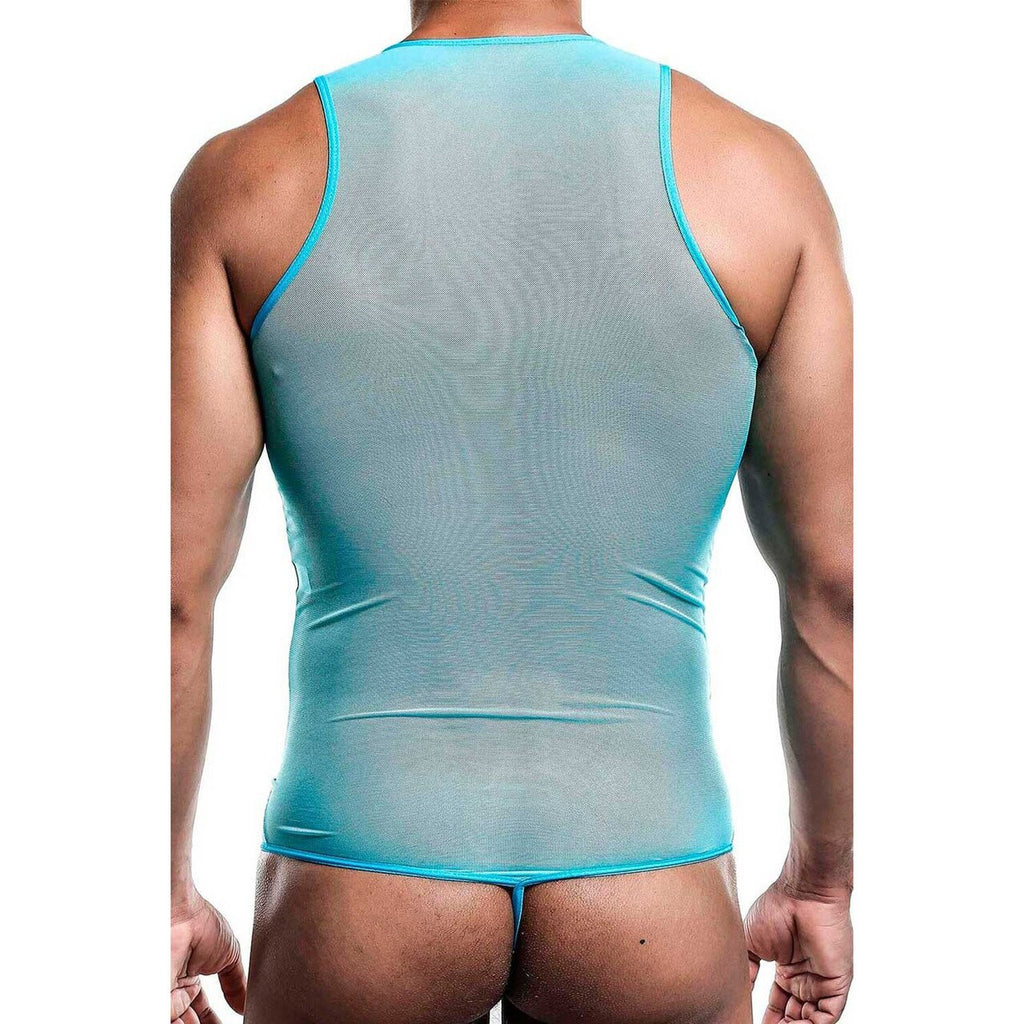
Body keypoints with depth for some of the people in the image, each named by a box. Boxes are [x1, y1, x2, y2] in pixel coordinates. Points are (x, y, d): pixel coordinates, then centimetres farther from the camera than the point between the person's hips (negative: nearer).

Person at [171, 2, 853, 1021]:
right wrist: (824, 881, 10)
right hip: (650, 905, 1)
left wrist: (164, 895, 5)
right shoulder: (756, 170, -5)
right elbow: (835, 585, -3)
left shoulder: (249, 179, -7)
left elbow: (170, 593, -8)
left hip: (362, 884, 0)